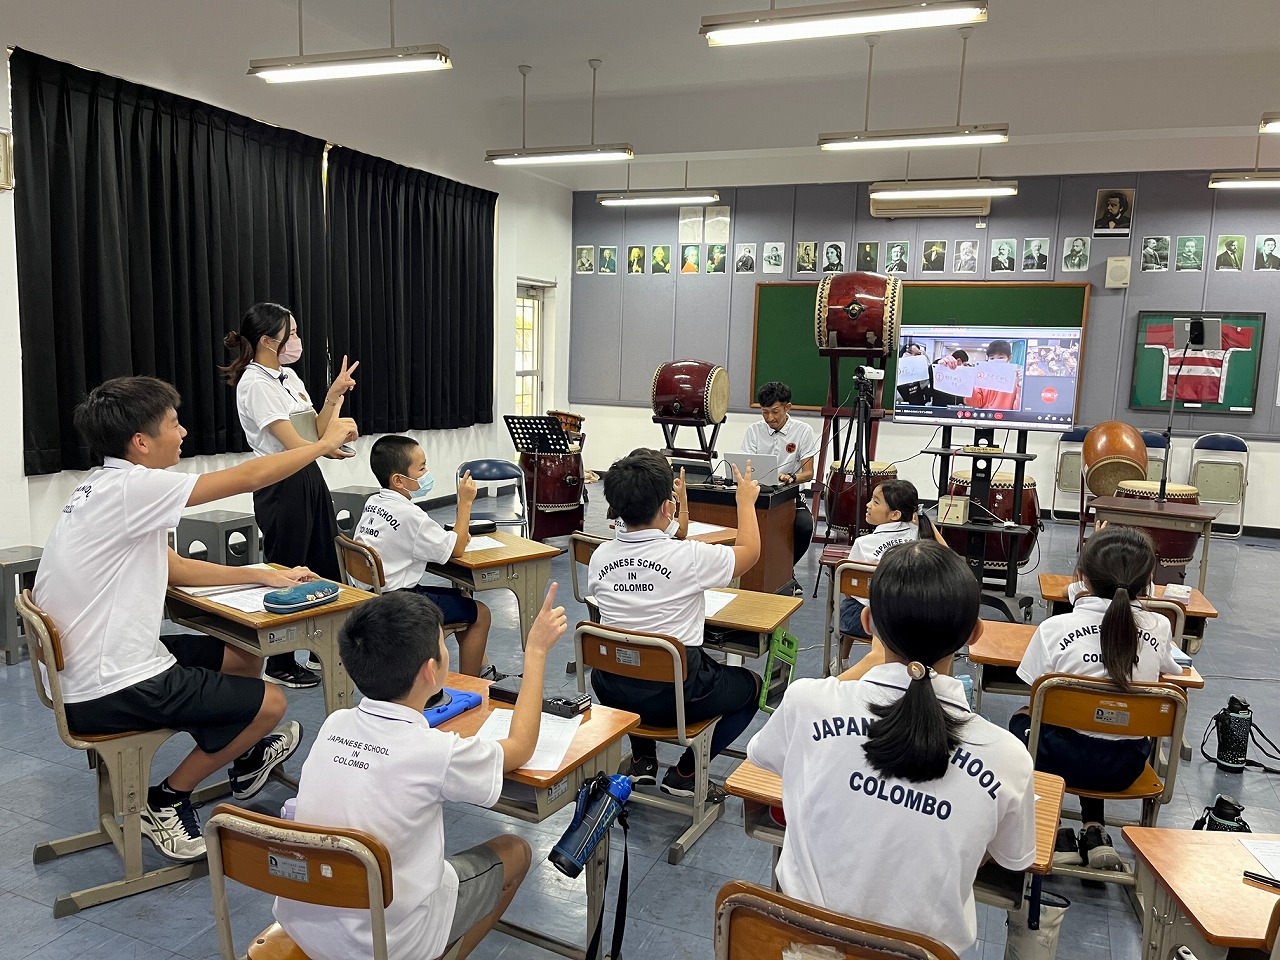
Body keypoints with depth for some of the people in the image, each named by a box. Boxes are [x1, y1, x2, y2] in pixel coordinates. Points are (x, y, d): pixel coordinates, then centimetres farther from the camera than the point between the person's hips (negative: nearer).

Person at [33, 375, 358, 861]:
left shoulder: (101, 491, 7)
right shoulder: (130, 488, -23)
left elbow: (175, 568, 12)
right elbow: (248, 477, -19)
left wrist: (265, 575, 11)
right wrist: (325, 442, -6)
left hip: (82, 674, 10)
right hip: (111, 694, -10)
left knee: (241, 656, 20)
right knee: (270, 702, 0)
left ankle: (246, 758, 41)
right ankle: (167, 801, 12)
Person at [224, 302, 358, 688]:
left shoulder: (289, 376, 12)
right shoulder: (255, 384, -15)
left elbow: (316, 431, 8)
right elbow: (295, 444, -21)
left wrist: (334, 395, -2)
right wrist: (326, 447, -32)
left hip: (310, 479, 9)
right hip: (282, 486, -9)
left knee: (325, 568, 15)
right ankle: (279, 664, 19)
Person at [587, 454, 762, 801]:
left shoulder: (599, 557, -6)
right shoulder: (689, 557, -19)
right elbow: (750, 551, 0)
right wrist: (746, 501, 17)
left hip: (611, 692, 5)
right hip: (674, 697, -5)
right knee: (751, 684, 20)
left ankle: (642, 759, 28)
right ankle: (685, 774, 15)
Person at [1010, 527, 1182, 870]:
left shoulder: (1055, 628, -20)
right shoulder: (1159, 629, -13)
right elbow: (1171, 669, 11)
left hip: (1062, 758, -4)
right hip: (1125, 767, 4)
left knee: (1022, 718, 30)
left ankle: (1058, 837, 19)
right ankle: (1094, 832, 23)